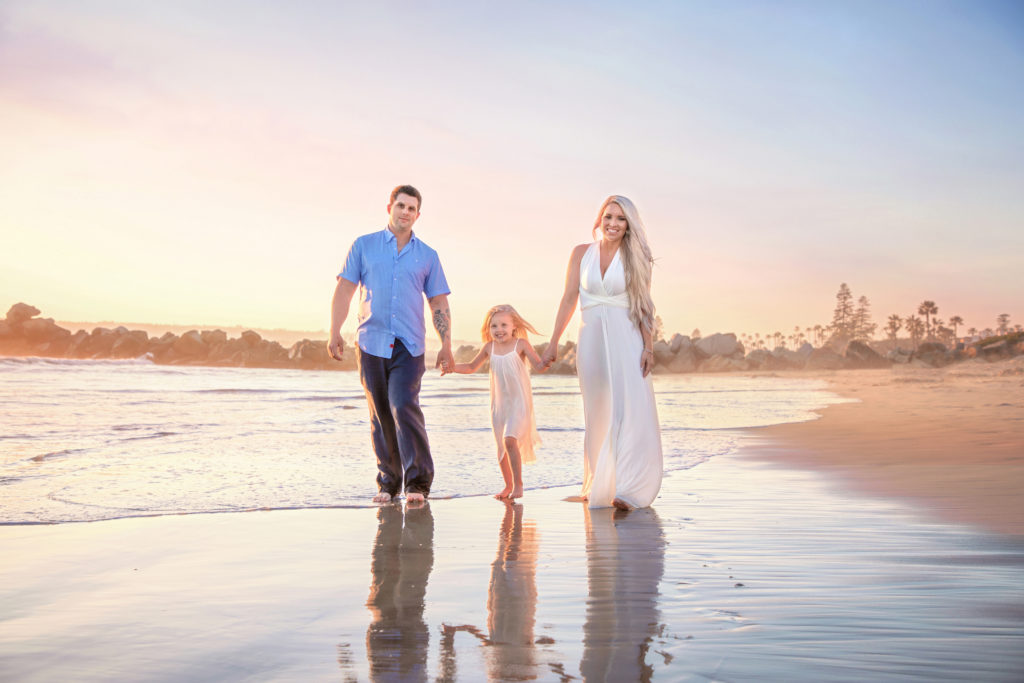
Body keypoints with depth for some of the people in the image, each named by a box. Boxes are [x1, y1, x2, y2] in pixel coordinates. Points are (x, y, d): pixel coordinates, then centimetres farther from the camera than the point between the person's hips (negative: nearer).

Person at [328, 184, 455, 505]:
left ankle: (418, 482, -13)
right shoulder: (364, 246, 10)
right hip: (371, 343, 1)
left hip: (409, 346, -1)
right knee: (380, 415, 4)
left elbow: (439, 303, 12)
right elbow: (344, 290, 6)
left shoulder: (427, 256, 12)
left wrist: (446, 346, 4)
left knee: (404, 406, -17)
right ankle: (388, 482, 15)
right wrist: (335, 333, -4)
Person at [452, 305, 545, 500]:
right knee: (501, 446, 8)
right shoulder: (489, 347, 5)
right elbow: (472, 367, 17)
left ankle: (518, 484, -7)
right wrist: (451, 366, 4)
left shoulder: (521, 344, -6)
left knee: (510, 440, -19)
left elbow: (539, 366, -7)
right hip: (498, 403, 5)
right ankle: (508, 486, 23)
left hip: (519, 401, -4)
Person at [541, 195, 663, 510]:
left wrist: (648, 347, -7)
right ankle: (596, 486, 17)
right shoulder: (581, 253, 8)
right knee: (598, 415, 6)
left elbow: (643, 307, 3)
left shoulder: (636, 259, 5)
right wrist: (553, 343, 2)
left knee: (630, 411, -12)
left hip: (626, 340, -2)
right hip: (591, 339, 2)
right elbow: (569, 299, 7)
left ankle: (625, 490, -13)